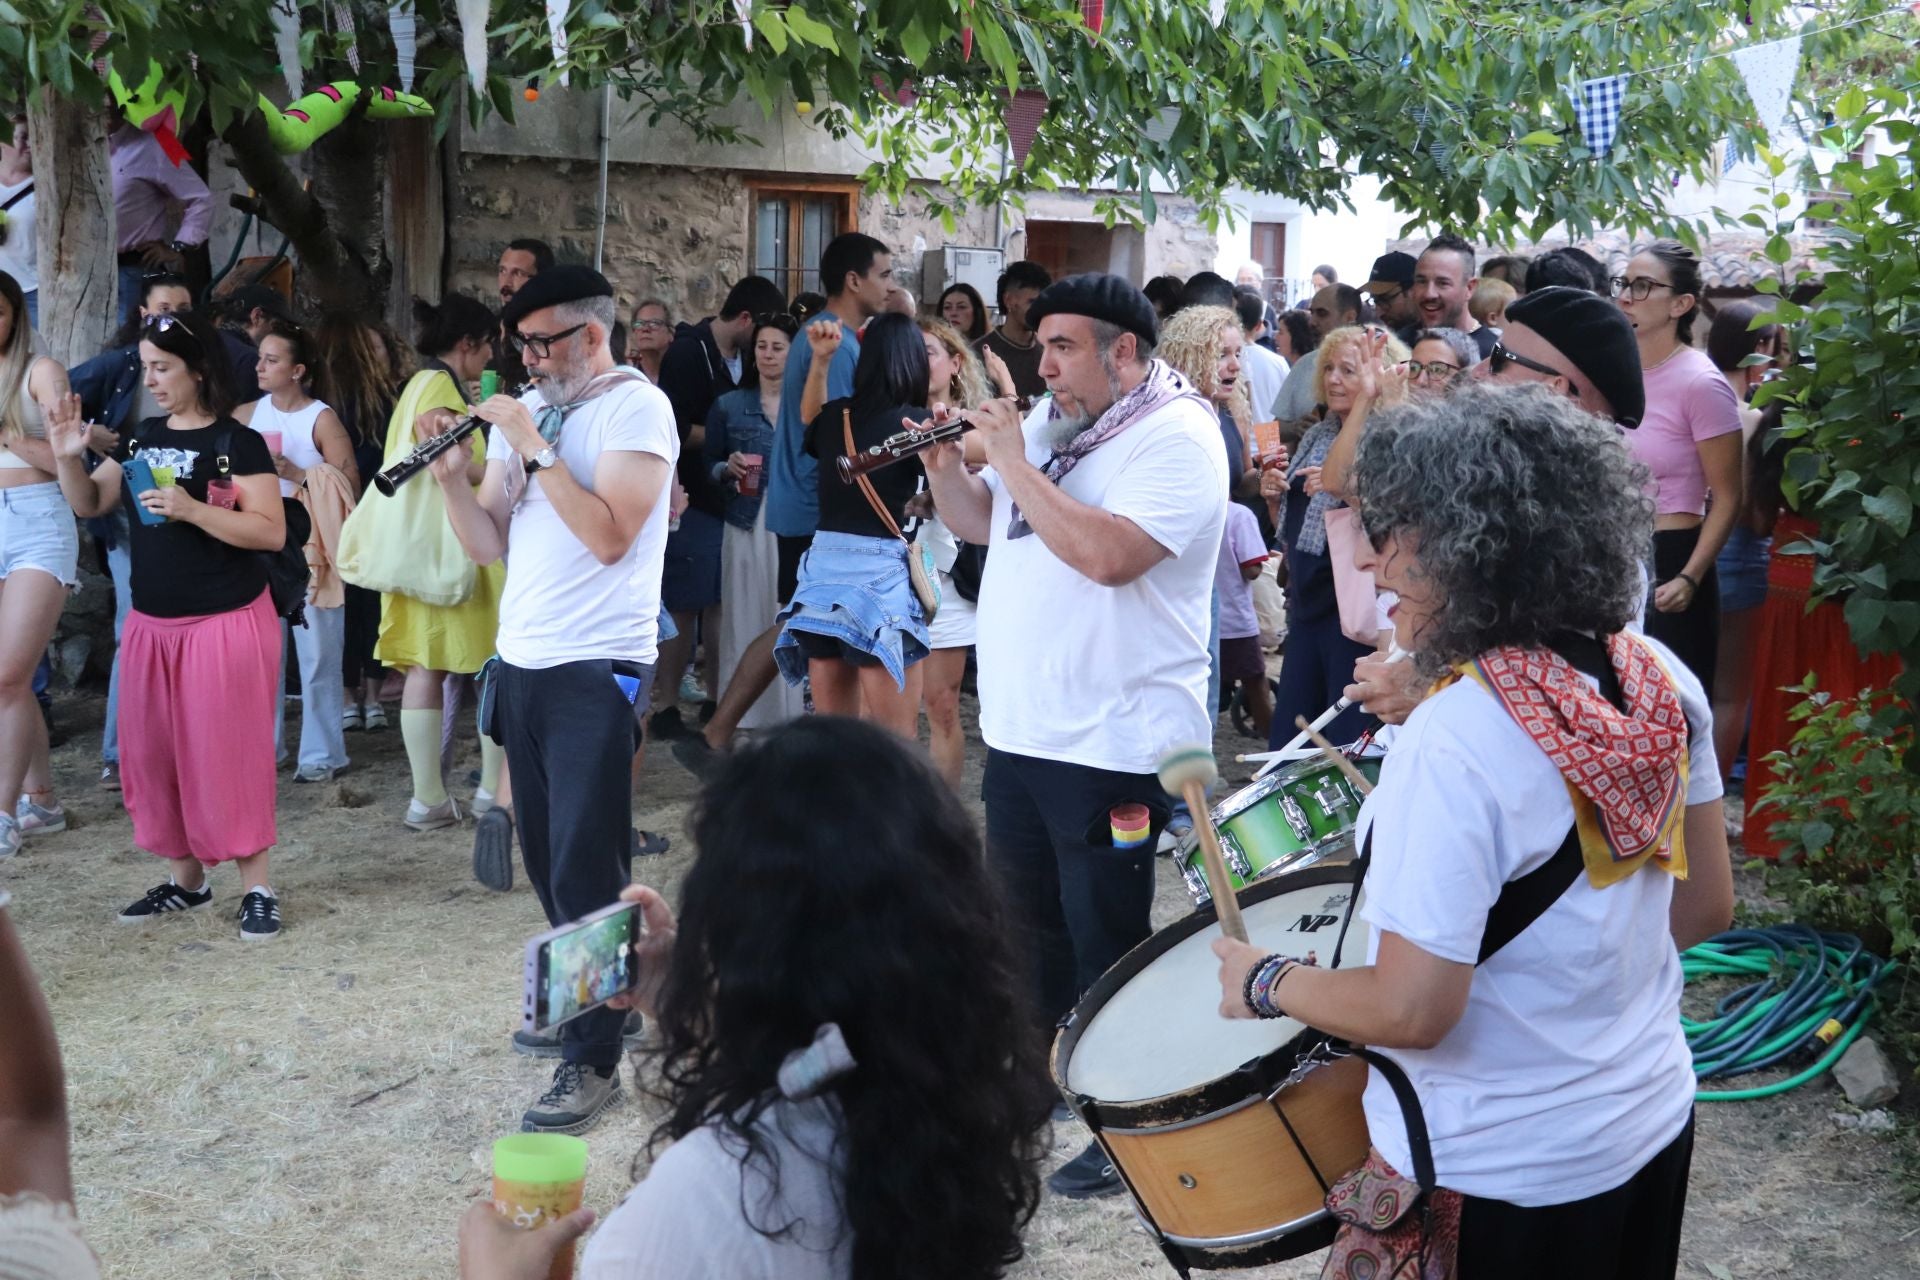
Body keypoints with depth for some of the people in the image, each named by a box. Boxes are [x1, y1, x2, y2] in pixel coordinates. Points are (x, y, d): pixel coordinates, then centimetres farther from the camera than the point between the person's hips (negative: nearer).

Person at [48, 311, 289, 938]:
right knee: (151, 751, 10)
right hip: (150, 623, 7)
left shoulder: (238, 443, -10)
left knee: (225, 752, -4)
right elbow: (89, 505, 13)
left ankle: (258, 888, 5)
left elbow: (272, 533, -17)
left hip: (227, 623, -7)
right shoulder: (142, 437, 9)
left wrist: (192, 510, -26)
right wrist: (69, 456, -5)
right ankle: (186, 878, 22)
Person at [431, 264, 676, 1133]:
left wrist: (535, 448, -18)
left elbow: (609, 536, -20)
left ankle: (592, 1061, -1)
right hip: (522, 662, 7)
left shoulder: (636, 408, -8)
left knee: (584, 871, -8)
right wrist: (452, 476, -7)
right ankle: (580, 1002, 32)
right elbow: (489, 546, 9)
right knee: (545, 860, 15)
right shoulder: (525, 411, 11)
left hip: (597, 669, -7)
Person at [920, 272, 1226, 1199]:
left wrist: (1013, 462, -21)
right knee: (1029, 924, 20)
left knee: (1105, 946, 3)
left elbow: (1107, 553, -29)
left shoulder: (1176, 438, -15)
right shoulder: (1048, 425, 11)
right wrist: (942, 463, -1)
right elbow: (980, 524, 19)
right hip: (1019, 731, 8)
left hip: (1111, 747, -8)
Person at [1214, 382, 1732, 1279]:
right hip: (1653, 1121, 7)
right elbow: (1705, 908, 4)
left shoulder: (1453, 745, -29)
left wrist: (1266, 982, -10)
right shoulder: (1660, 681, -7)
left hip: (1502, 1177, -6)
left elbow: (1411, 1011, -27)